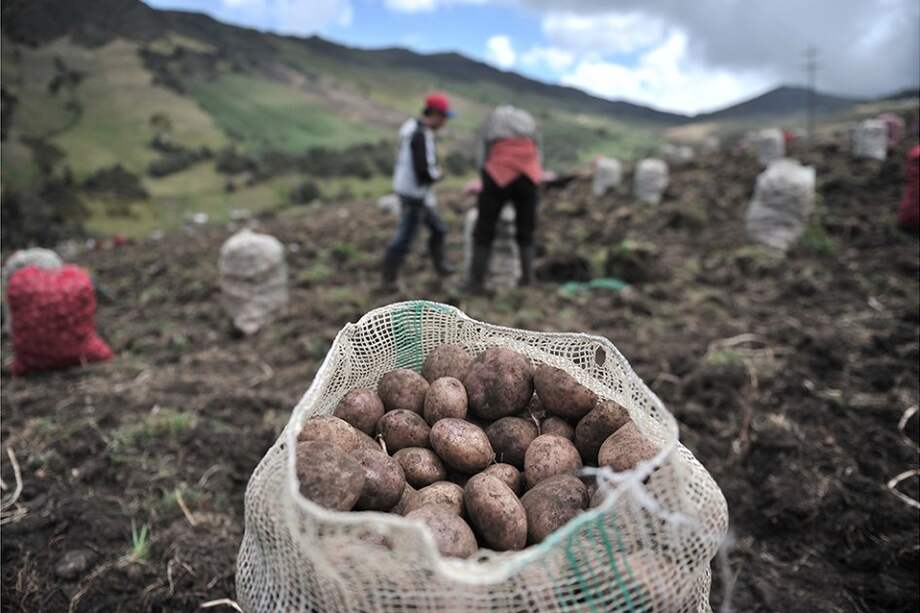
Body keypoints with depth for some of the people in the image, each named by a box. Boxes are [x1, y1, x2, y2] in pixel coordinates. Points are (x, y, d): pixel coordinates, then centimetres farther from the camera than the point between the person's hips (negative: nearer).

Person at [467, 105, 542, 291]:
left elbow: (482, 158, 11)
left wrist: (487, 183, 18)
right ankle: (527, 276, 9)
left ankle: (476, 281, 1)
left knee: (484, 232, 4)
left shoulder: (491, 122, 21)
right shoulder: (528, 120, 26)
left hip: (499, 175, -2)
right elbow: (537, 156, 18)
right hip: (528, 175, 2)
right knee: (525, 231, 14)